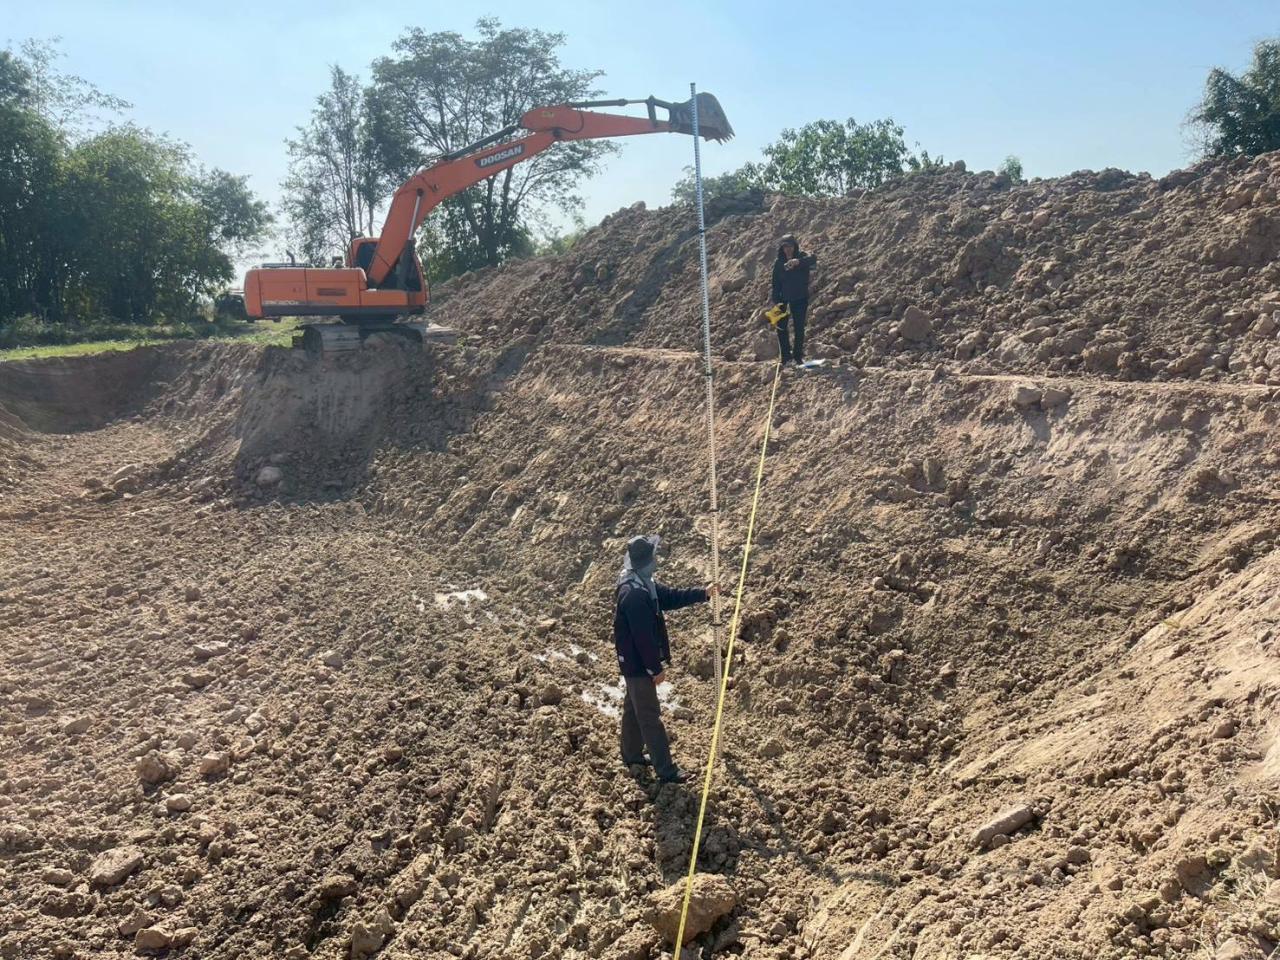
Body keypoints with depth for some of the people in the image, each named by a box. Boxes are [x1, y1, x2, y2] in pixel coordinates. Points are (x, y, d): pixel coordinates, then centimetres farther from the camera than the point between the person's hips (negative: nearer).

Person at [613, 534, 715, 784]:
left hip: (634, 662, 10)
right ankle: (666, 770, 6)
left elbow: (670, 597, 16)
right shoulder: (634, 595, -30)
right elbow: (643, 636, -27)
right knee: (650, 716, -2)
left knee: (634, 708, 23)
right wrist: (656, 668, -20)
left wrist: (702, 594, 15)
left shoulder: (644, 584, 3)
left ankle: (632, 754, 38)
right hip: (637, 663, -10)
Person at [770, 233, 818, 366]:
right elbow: (776, 283, 0)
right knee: (781, 327, 0)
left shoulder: (802, 256, -8)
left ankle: (798, 356, 10)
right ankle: (786, 355, 11)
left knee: (799, 327, 0)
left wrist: (798, 262, -51)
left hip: (800, 298, -2)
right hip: (784, 298, 2)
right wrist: (776, 301, -8)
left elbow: (813, 258, -32)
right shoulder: (779, 262, 0)